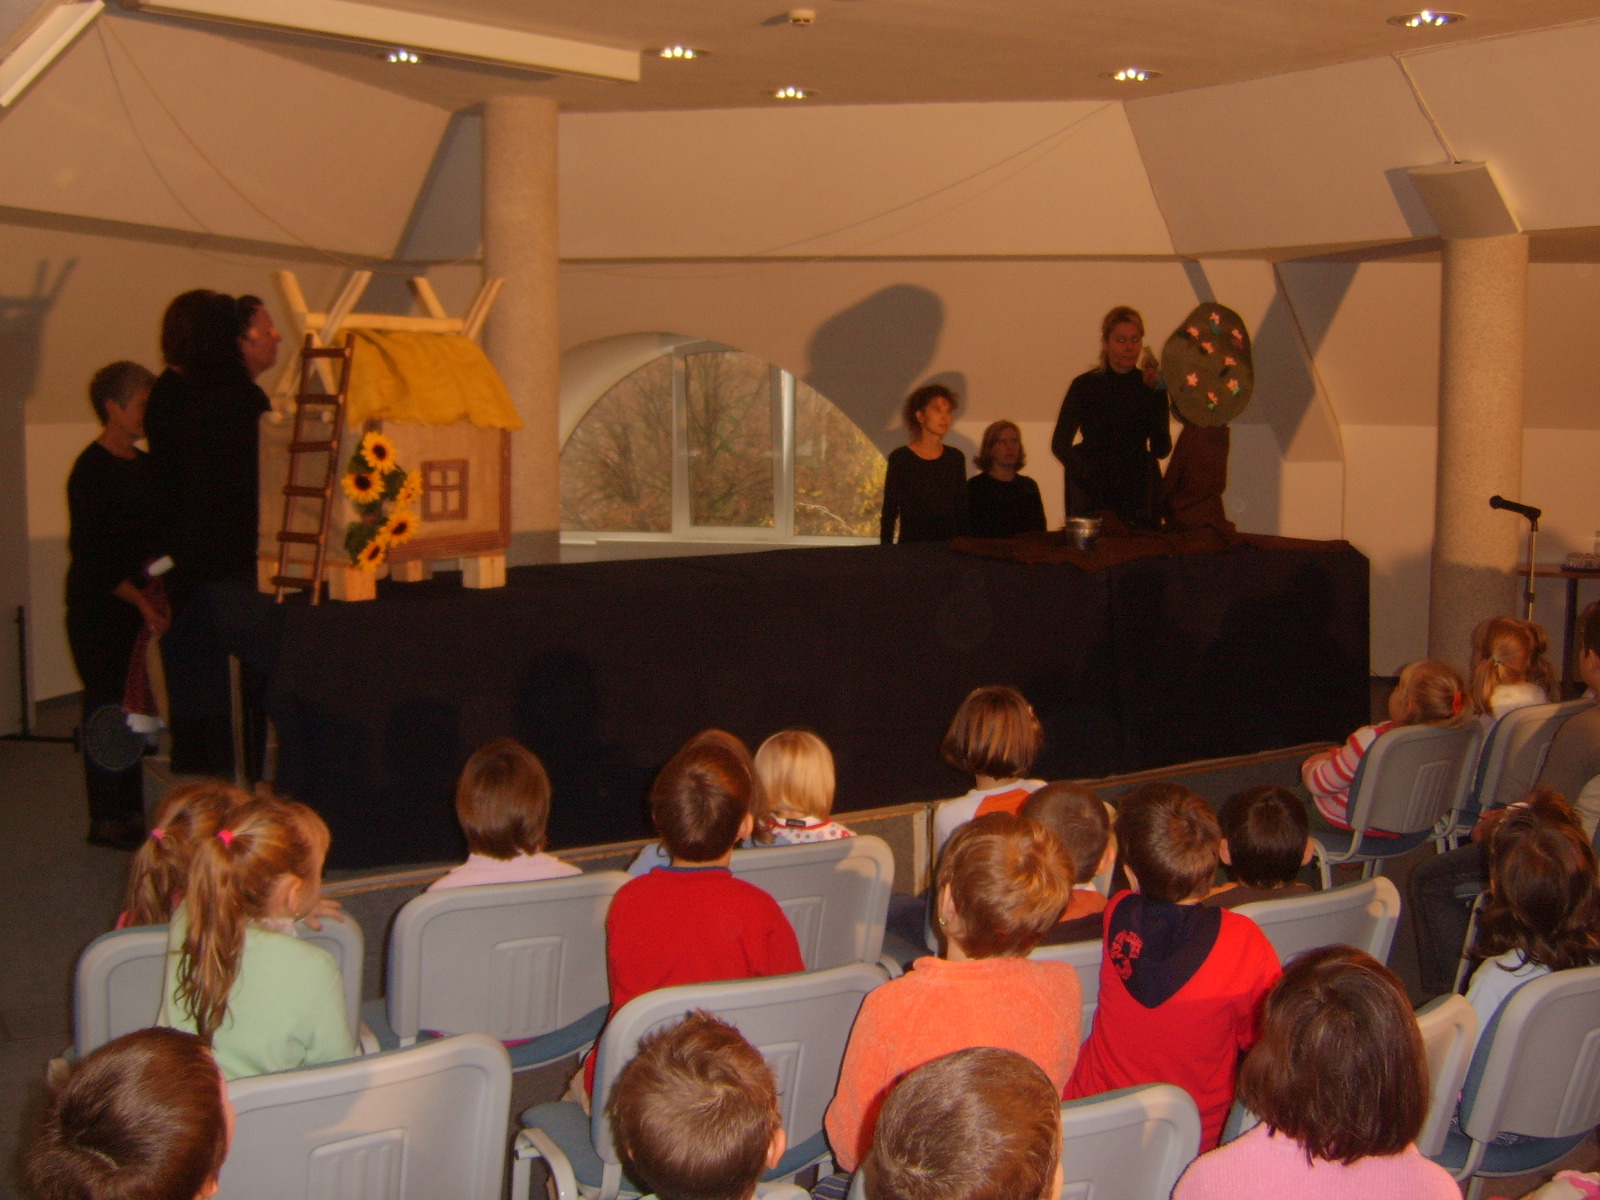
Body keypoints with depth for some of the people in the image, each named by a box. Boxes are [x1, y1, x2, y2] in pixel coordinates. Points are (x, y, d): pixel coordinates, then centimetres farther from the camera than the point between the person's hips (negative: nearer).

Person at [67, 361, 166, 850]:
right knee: (108, 706, -2)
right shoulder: (91, 470, -13)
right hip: (98, 608, -7)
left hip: (137, 602, 7)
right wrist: (141, 599, -19)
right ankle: (106, 820, 6)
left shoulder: (144, 465, 10)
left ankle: (131, 810, 17)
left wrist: (152, 592, 1)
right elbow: (88, 554, -16)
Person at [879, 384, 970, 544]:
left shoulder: (956, 458, 10)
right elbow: (889, 513, -1)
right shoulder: (900, 458, -1)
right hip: (911, 546, -3)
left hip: (949, 547, 3)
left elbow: (963, 512, 13)